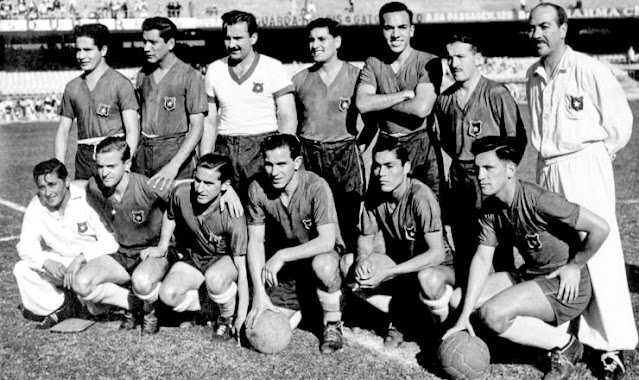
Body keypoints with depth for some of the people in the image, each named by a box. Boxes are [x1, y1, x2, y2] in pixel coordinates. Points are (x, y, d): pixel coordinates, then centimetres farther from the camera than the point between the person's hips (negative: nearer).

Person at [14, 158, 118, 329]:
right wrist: (46, 262, -28)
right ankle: (60, 306, 1)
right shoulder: (36, 207, -7)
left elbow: (110, 241, -23)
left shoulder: (88, 199, -20)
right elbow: (26, 245, -8)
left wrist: (81, 258, -34)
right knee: (21, 269, -15)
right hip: (59, 263, 5)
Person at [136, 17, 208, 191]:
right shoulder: (143, 74, 11)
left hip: (176, 152, -4)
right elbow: (139, 117, 15)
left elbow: (197, 126, -12)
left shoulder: (190, 76, -6)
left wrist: (174, 165, -22)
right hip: (143, 150, 4)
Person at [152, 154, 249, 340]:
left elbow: (242, 269, -26)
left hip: (225, 259, -4)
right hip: (193, 257, 4)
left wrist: (242, 317, -25)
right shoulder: (181, 194, -20)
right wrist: (162, 246, 2)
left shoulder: (233, 218, -30)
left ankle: (227, 318, -6)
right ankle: (200, 308, 10)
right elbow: (169, 216, 8)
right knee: (168, 294, -25)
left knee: (215, 278, -39)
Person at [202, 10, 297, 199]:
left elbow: (288, 119, -3)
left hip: (263, 148, -3)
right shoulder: (214, 70, 11)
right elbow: (210, 121, 14)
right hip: (225, 150, 3)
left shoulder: (273, 68, -1)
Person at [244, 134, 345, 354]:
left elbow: (327, 241, -31)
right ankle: (301, 305, 23)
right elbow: (255, 242, -12)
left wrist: (282, 255, -37)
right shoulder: (257, 189, -15)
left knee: (323, 265, -39)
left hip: (319, 252, -4)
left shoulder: (316, 187, -26)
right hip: (281, 262, 4)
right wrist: (259, 292, -21)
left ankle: (332, 326, -12)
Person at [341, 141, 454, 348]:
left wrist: (387, 273, -35)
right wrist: (362, 259, -22)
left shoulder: (421, 196, -26)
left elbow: (437, 253, -30)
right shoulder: (374, 196, -8)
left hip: (438, 267, -6)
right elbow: (366, 237, 3)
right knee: (348, 263, -15)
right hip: (399, 264, 6)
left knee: (427, 278, -41)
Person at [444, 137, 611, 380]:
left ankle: (564, 345, -2)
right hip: (529, 276, 8)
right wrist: (464, 316, -10)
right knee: (458, 298, -2)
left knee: (492, 313, -26)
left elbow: (600, 228, -24)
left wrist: (575, 265, -10)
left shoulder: (537, 200, -25)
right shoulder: (490, 208, -1)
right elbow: (482, 258, -3)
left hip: (565, 286, -8)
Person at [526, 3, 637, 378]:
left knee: (599, 253, -6)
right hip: (548, 169, 7)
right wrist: (552, 156, 14)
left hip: (586, 167, -6)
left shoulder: (589, 69, -10)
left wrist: (601, 152, 3)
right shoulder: (533, 76, 10)